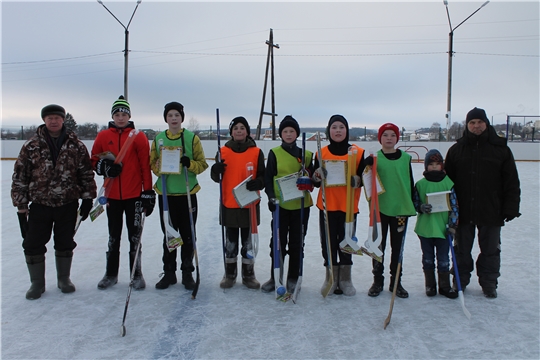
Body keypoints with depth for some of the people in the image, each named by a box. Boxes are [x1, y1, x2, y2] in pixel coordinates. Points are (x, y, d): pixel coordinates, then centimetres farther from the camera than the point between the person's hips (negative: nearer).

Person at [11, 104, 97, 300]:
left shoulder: (76, 145, -1)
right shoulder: (31, 145, -2)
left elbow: (86, 173, 2)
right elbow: (20, 176, -1)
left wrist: (87, 199, -2)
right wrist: (21, 204, -2)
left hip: (68, 204, 0)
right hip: (39, 204, 0)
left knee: (65, 243, 12)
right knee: (33, 244, 3)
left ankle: (64, 278, 31)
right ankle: (37, 283, 22)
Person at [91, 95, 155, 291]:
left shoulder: (139, 137, -3)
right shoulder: (103, 136, 5)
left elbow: (145, 166, -5)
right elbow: (94, 160, 10)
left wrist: (148, 192, -8)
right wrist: (105, 167, -13)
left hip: (134, 194, -2)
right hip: (112, 194, 3)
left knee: (134, 235, 5)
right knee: (114, 235, 14)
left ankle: (136, 274, 18)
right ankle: (111, 273, 28)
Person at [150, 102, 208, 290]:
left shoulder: (192, 138, 0)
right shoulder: (158, 139, 6)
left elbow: (203, 164, 0)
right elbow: (153, 163, 10)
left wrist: (190, 164, -20)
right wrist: (160, 167, -12)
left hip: (187, 193, -2)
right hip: (165, 194, 2)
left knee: (188, 236, 5)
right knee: (168, 235, 11)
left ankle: (187, 273, 20)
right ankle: (169, 273, 25)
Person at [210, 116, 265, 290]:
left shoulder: (257, 152, 1)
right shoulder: (223, 151, 4)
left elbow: (263, 176, 2)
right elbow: (216, 177, 6)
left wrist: (258, 183, -20)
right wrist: (216, 170, -17)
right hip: (229, 204, 1)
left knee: (248, 241, 8)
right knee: (230, 241, 10)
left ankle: (248, 275, 22)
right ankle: (230, 274, 25)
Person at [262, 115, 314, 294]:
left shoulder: (305, 154, 7)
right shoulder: (274, 153, 1)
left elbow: (312, 176, 10)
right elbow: (268, 178, -2)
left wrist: (308, 181, -13)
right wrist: (271, 197, -16)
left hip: (301, 205, 2)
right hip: (280, 204, -2)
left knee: (297, 243, 9)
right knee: (278, 242, 4)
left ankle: (293, 278, 22)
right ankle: (275, 277, 19)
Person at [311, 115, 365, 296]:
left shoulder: (358, 152, 0)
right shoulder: (322, 153, 4)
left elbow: (364, 179, 4)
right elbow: (315, 181, 8)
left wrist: (355, 180, -17)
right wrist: (318, 175, -14)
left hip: (349, 206, -1)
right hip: (327, 206, 1)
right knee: (328, 242, 5)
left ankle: (345, 279, 21)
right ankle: (331, 278, 20)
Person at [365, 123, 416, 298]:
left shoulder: (405, 158, 5)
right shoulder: (374, 158, -1)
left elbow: (410, 183, 10)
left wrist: (414, 204, 9)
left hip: (401, 208, 2)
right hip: (380, 208, -1)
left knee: (397, 246, 11)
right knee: (379, 245, 8)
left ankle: (396, 282, 23)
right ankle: (377, 281, 21)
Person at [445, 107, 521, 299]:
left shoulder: (501, 149, -2)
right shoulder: (456, 150, 2)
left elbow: (511, 182, -1)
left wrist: (510, 208, -5)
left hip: (491, 212, -1)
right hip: (463, 211, 1)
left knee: (490, 250, 12)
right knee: (462, 249, 13)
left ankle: (489, 283, 28)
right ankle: (460, 280, 28)